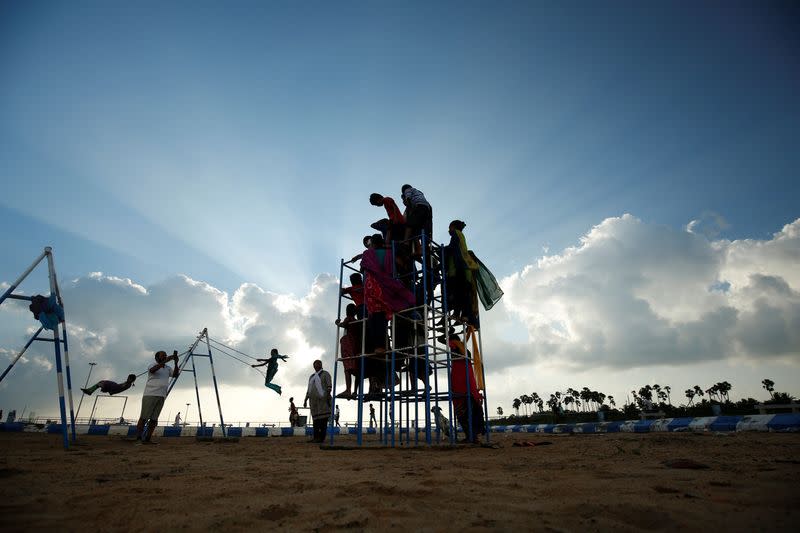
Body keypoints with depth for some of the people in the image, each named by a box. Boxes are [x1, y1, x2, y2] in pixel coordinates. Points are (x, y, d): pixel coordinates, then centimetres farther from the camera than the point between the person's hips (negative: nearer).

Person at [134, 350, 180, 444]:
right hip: (150, 395, -5)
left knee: (154, 419, 2)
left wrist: (176, 363, -12)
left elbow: (175, 374, 3)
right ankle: (138, 439, -2)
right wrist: (166, 361, -29)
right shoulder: (153, 365, 3)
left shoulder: (168, 369, 18)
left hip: (161, 396, 5)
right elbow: (152, 370, -20)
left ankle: (147, 440, 5)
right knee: (143, 417, -6)